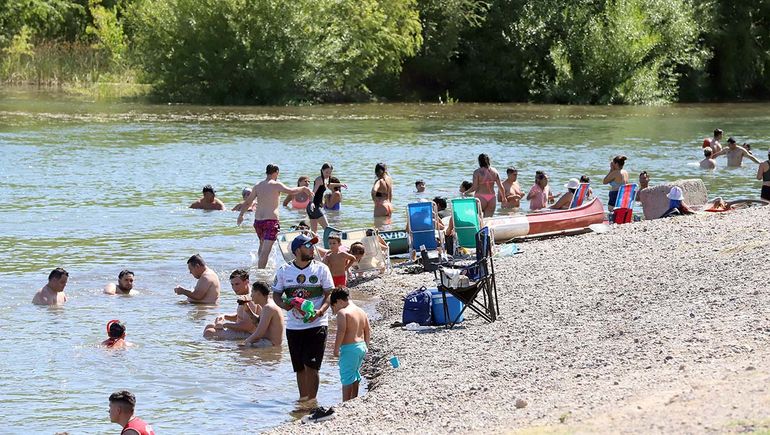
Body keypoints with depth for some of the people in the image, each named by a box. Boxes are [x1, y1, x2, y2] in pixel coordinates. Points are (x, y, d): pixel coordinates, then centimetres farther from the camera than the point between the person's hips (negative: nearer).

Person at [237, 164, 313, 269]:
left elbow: (248, 202, 16)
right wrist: (303, 188, -3)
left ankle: (260, 267, 38)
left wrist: (241, 215, 28)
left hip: (258, 220, 6)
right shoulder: (276, 185, -7)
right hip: (271, 220, -6)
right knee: (266, 250, -10)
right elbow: (291, 191, -20)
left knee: (262, 245, 27)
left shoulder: (257, 186, 9)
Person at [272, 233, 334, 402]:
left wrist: (320, 311, -18)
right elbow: (276, 294, 10)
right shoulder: (284, 271, 3)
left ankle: (311, 400, -5)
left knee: (310, 365, -10)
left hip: (316, 324, -3)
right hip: (293, 326, 3)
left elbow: (329, 294, 0)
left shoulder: (321, 269, -1)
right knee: (299, 367, 11)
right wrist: (283, 304, -13)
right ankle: (303, 399, 23)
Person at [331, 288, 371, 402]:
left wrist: (336, 349, -16)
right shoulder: (362, 312, 10)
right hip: (362, 346, 8)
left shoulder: (342, 313, -14)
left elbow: (341, 332, -22)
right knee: (355, 376, 20)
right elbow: (368, 330, 14)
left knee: (346, 377, -3)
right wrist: (366, 346, 23)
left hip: (349, 348, -8)